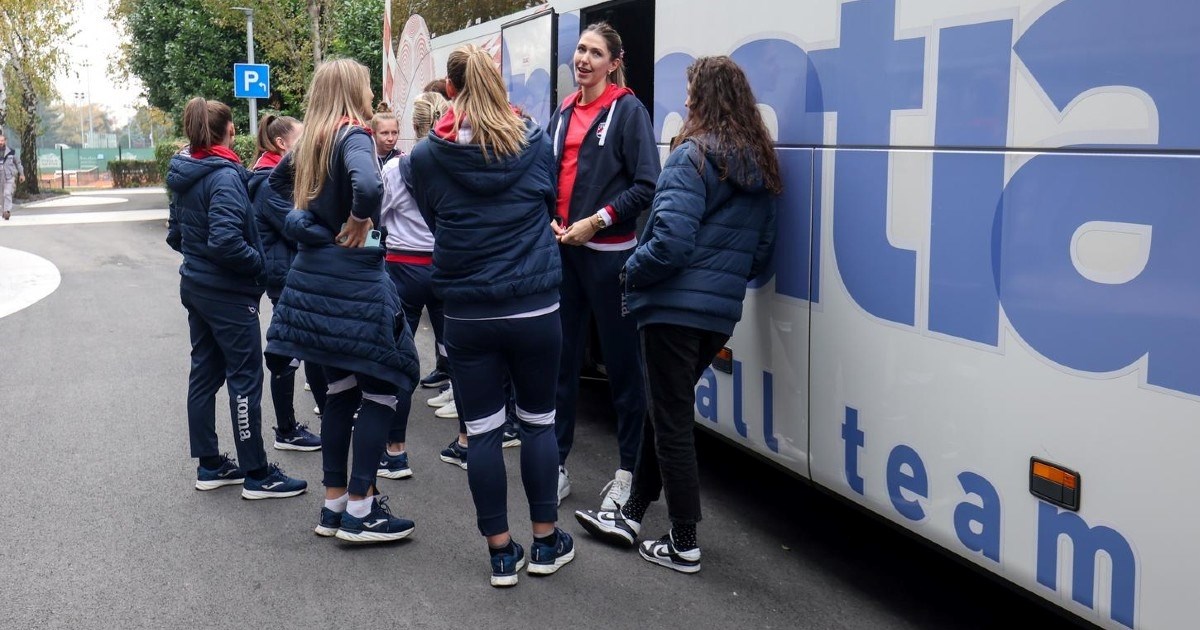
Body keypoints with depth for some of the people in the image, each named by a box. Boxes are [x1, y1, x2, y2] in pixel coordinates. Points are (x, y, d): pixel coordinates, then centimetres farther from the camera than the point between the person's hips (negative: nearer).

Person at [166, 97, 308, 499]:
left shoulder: (185, 175, 8)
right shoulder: (224, 175, -20)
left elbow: (175, 235, 17)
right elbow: (226, 241, -28)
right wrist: (259, 261, -13)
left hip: (195, 284, 9)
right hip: (228, 292, -9)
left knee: (205, 372, 14)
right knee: (245, 379, -2)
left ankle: (209, 465, 24)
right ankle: (257, 474, 5)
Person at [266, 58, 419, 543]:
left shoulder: (311, 139, 11)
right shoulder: (353, 135, -14)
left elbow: (277, 181, 30)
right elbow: (368, 184, -35)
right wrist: (359, 221, -17)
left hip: (315, 275, 8)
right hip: (354, 280, -8)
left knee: (341, 388, 15)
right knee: (386, 385, 1)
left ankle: (334, 504, 22)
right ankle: (360, 510, 4)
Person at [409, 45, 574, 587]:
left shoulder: (426, 157, -4)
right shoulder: (536, 145, -1)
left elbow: (432, 222, 10)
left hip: (467, 316, -1)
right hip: (535, 310, 1)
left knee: (482, 430, 7)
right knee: (539, 421, 14)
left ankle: (501, 552, 15)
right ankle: (546, 541, 24)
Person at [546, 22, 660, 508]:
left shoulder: (628, 111, -4)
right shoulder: (563, 114, 13)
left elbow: (646, 186, -11)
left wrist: (596, 222, -15)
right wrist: (549, 221, 0)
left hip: (609, 253, -6)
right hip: (562, 249, 6)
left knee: (621, 361, 2)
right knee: (560, 358, 9)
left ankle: (628, 472, 13)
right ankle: (557, 465, 19)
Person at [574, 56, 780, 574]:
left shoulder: (692, 157, -13)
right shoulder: (760, 167, 11)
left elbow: (672, 240, -22)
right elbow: (762, 253, 15)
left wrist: (633, 270, -5)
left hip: (674, 307, -8)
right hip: (722, 313, 8)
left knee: (671, 420, 2)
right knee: (666, 410, 20)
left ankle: (683, 545, 11)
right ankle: (632, 514, 31)